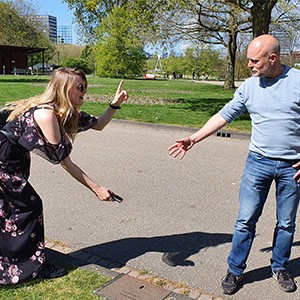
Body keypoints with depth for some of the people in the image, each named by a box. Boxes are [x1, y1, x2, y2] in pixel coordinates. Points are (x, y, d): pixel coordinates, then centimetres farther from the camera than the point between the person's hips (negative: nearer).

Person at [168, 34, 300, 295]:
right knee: (246, 221, 3)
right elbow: (225, 115, 6)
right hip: (258, 163, 1)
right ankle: (235, 270, 19)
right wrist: (194, 138, 1)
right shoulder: (250, 86, 2)